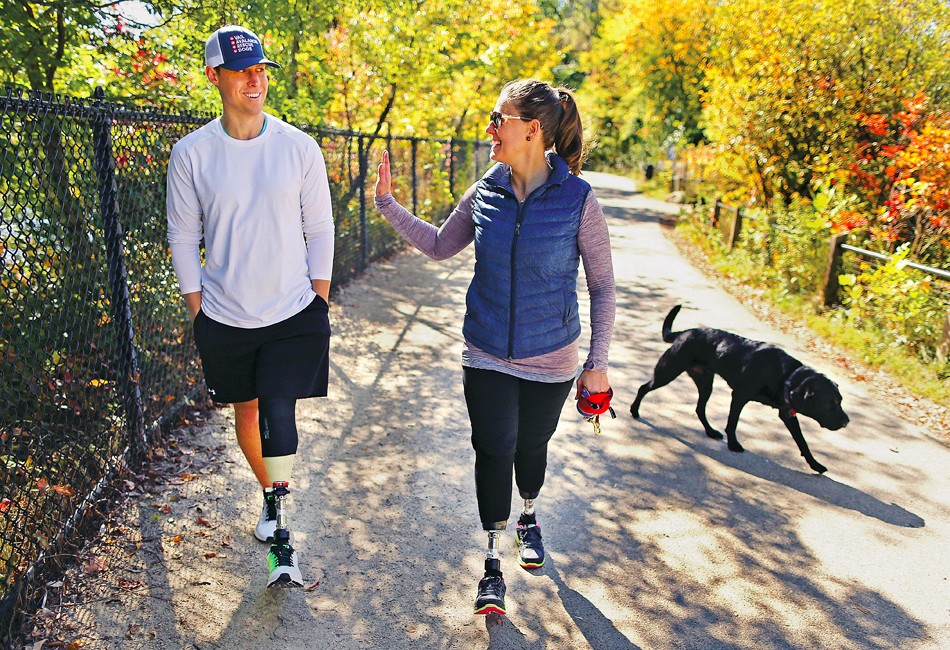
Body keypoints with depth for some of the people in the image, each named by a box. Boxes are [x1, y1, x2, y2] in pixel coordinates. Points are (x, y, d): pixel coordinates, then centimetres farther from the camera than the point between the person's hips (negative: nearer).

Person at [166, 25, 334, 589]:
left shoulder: (300, 147, -1)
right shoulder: (191, 153, -1)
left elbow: (320, 230, 3)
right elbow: (183, 237, 4)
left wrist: (320, 306, 0)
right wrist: (197, 313, 2)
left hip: (294, 313, -1)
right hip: (225, 318, 2)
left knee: (279, 415, -9)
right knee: (247, 411, 14)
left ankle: (280, 533, 7)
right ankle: (271, 495, 41)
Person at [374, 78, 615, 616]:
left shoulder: (578, 199, -14)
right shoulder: (486, 192, -4)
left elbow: (603, 284, -7)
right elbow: (440, 245, 11)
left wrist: (597, 363, -8)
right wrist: (387, 203, 4)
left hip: (549, 358, -1)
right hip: (487, 355, 2)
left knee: (531, 445, 17)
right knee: (493, 450, -1)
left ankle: (528, 518, 49)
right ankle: (493, 565, 18)